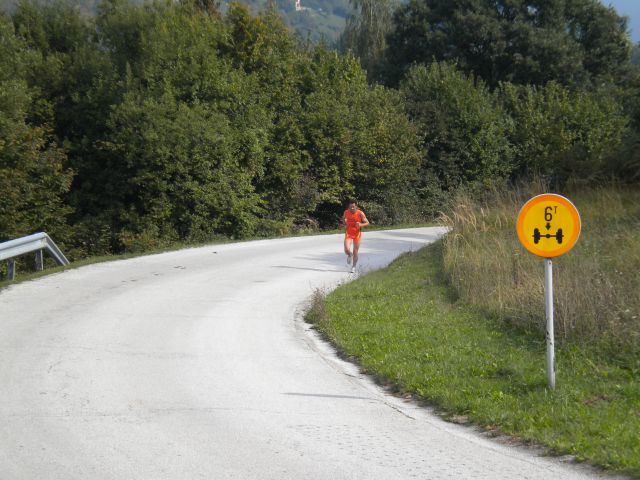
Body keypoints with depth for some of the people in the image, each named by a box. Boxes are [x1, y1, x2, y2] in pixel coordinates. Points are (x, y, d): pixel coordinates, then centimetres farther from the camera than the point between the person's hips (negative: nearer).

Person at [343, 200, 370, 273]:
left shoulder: (360, 213, -14)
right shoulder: (346, 212, -6)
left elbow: (367, 223, -8)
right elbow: (343, 218, 17)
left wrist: (361, 224, -28)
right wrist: (345, 225, -1)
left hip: (357, 234, -1)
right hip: (348, 234, 1)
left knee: (355, 252, 4)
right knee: (347, 250, -18)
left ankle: (354, 267, 24)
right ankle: (349, 255, 20)